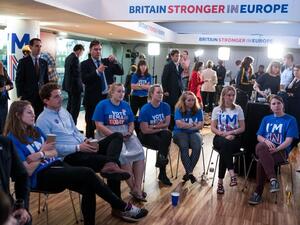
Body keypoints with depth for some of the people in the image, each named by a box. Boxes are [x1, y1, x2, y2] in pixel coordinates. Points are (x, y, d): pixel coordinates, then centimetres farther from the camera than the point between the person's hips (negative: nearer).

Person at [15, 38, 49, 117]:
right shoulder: (23, 61, -1)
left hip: (41, 96, 3)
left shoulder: (44, 62, 11)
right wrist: (20, 95, -8)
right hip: (27, 96, -3)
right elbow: (19, 80, -2)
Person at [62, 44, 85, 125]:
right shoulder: (75, 58, -17)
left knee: (70, 105, 19)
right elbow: (77, 74, -21)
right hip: (75, 86, -10)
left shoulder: (68, 57, 12)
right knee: (76, 107, -5)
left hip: (68, 85, 10)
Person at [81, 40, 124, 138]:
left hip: (107, 97, 3)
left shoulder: (107, 62, 12)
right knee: (91, 126, 3)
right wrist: (97, 71, -23)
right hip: (93, 99, -3)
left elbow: (121, 72, 4)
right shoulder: (85, 64, 2)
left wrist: (115, 61, -12)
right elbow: (84, 79, -13)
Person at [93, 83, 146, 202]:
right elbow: (99, 125, -8)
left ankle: (138, 188, -20)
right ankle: (133, 188, -16)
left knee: (139, 152, -22)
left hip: (126, 135, 5)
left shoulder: (126, 105, 13)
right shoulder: (102, 105, -2)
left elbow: (131, 123, 18)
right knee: (123, 155, -31)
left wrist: (130, 132, -5)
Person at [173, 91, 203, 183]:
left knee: (197, 147, -30)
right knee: (184, 147, -34)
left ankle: (188, 172, -20)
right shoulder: (179, 110, 2)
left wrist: (185, 125, -12)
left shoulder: (198, 110, 8)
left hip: (194, 133, 2)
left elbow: (200, 126, -1)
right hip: (180, 133, -2)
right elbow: (179, 124, -11)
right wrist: (193, 125, -7)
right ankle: (189, 172, -31)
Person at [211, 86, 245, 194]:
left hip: (235, 138, 0)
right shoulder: (217, 109, 8)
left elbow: (242, 128, 6)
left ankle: (220, 181, -31)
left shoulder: (238, 109, 9)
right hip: (220, 138, 0)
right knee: (224, 143, -38)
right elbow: (213, 128, 2)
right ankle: (232, 174, -42)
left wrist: (231, 132, -12)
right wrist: (224, 134, -15)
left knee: (224, 148, -34)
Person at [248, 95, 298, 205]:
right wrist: (266, 141, -13)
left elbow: (288, 141, -5)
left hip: (281, 151, -3)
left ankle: (258, 193, -23)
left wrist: (275, 149, -21)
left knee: (261, 162, -35)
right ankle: (273, 179, -41)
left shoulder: (290, 120, 6)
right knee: (261, 146, -37)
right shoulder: (266, 119, 19)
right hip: (264, 149, 4)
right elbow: (259, 136, 11)